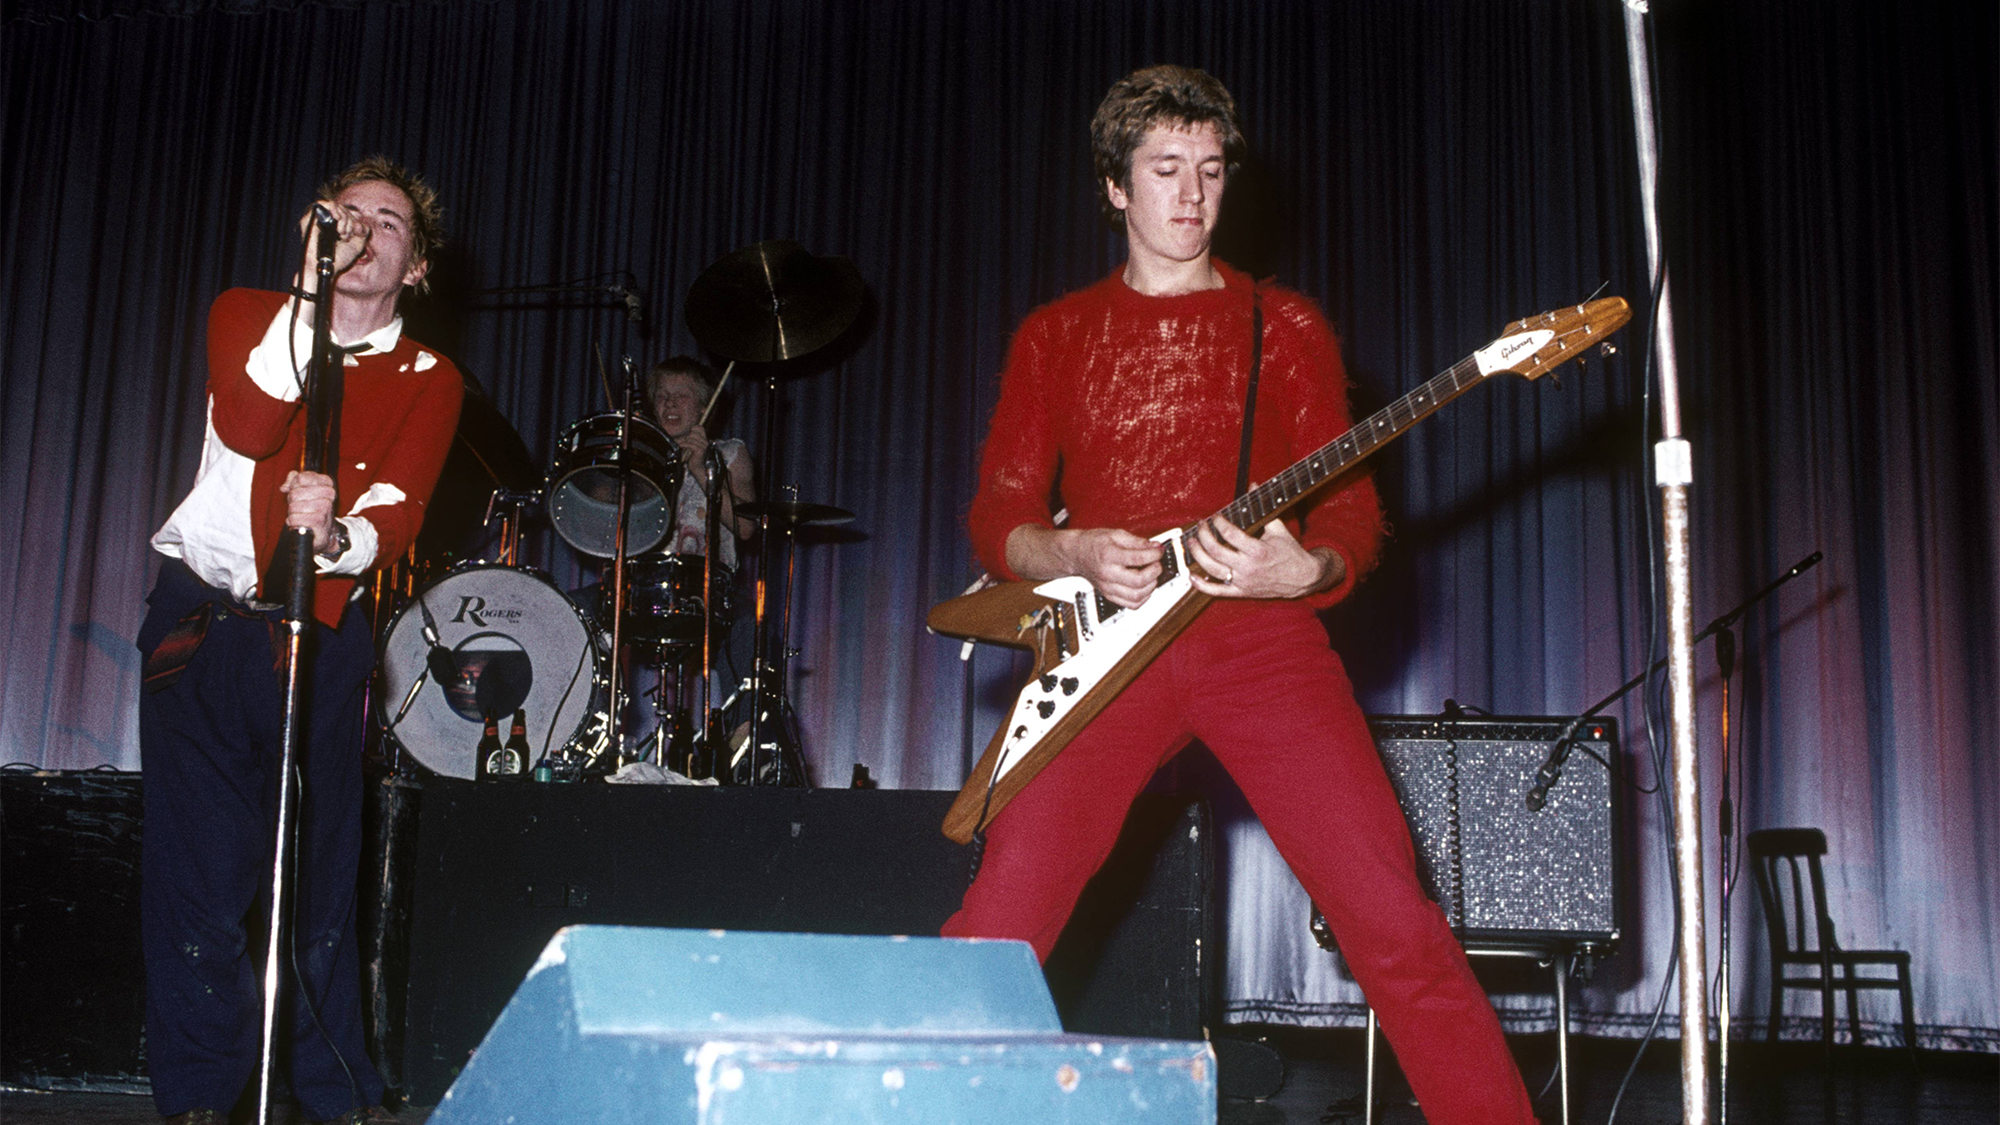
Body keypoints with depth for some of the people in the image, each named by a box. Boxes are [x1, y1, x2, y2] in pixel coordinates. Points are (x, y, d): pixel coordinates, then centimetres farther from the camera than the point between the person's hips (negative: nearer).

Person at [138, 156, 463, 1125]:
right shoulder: (246, 314, 7)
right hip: (201, 619, 0)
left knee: (322, 867, 0)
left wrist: (338, 535, -33)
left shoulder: (428, 381, 5)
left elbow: (397, 517, -10)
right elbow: (249, 427, -14)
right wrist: (312, 287, -16)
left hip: (322, 633, 0)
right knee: (197, 866, -1)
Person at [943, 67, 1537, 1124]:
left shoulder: (1284, 325, 13)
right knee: (997, 926, -10)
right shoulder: (1054, 335, 16)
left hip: (1262, 633, 0)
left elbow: (1354, 510, 8)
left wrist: (1304, 569, -14)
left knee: (1395, 921, -11)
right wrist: (1074, 552, -8)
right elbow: (995, 516, 13)